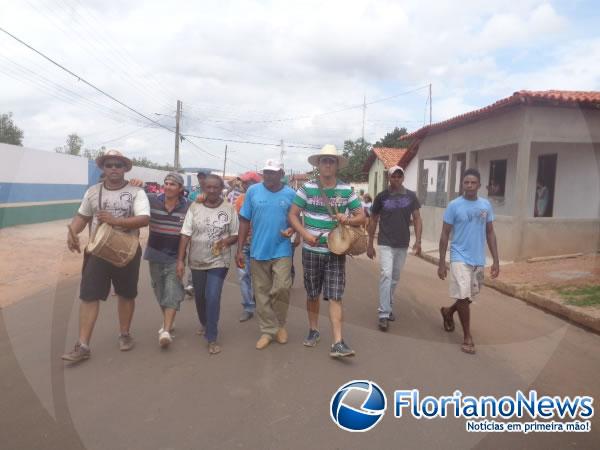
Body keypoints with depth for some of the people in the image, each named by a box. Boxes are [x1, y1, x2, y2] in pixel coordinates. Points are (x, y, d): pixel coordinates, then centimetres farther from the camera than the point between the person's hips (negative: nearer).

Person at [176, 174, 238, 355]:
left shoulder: (229, 208, -5)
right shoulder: (194, 207, -3)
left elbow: (236, 235, 1)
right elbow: (185, 235, -4)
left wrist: (226, 241, -22)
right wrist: (180, 260, -8)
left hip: (218, 261, -3)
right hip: (197, 261, 3)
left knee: (213, 298, -10)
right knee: (199, 297, 18)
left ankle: (212, 338, 3)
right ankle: (204, 324, 45)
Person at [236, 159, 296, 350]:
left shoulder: (290, 194, 0)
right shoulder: (253, 191, 0)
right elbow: (244, 221, 3)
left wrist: (291, 230, -15)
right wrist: (240, 249, -1)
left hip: (282, 251, -1)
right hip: (258, 251, 1)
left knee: (282, 288, -10)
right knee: (262, 293, 7)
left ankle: (280, 324, 17)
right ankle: (268, 330, 23)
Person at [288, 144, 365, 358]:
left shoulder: (346, 190, 1)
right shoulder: (307, 188, -2)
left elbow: (361, 216, 6)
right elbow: (293, 215, 1)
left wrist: (348, 220, -16)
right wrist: (305, 234, -14)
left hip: (336, 250, 0)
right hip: (311, 250, 0)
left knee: (335, 296, -4)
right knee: (312, 294, 13)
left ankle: (338, 343, -3)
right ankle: (313, 330, 32)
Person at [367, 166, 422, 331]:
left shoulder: (411, 196, 2)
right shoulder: (382, 197, -2)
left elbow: (417, 218, 3)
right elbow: (374, 220, 3)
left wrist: (418, 240, -9)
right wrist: (370, 244, 2)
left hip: (403, 244, 3)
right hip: (385, 244, -3)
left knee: (395, 278, 14)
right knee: (386, 275, -14)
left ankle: (389, 307, 30)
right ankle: (383, 314, -11)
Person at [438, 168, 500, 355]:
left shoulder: (486, 205, 4)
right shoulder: (454, 205, -8)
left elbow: (490, 233, 10)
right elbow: (445, 234, -5)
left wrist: (496, 260, 5)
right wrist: (442, 263, -7)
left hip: (478, 260, 5)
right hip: (460, 258, -4)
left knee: (469, 297, 15)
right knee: (463, 297, -7)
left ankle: (448, 312, 44)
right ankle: (467, 337, 8)